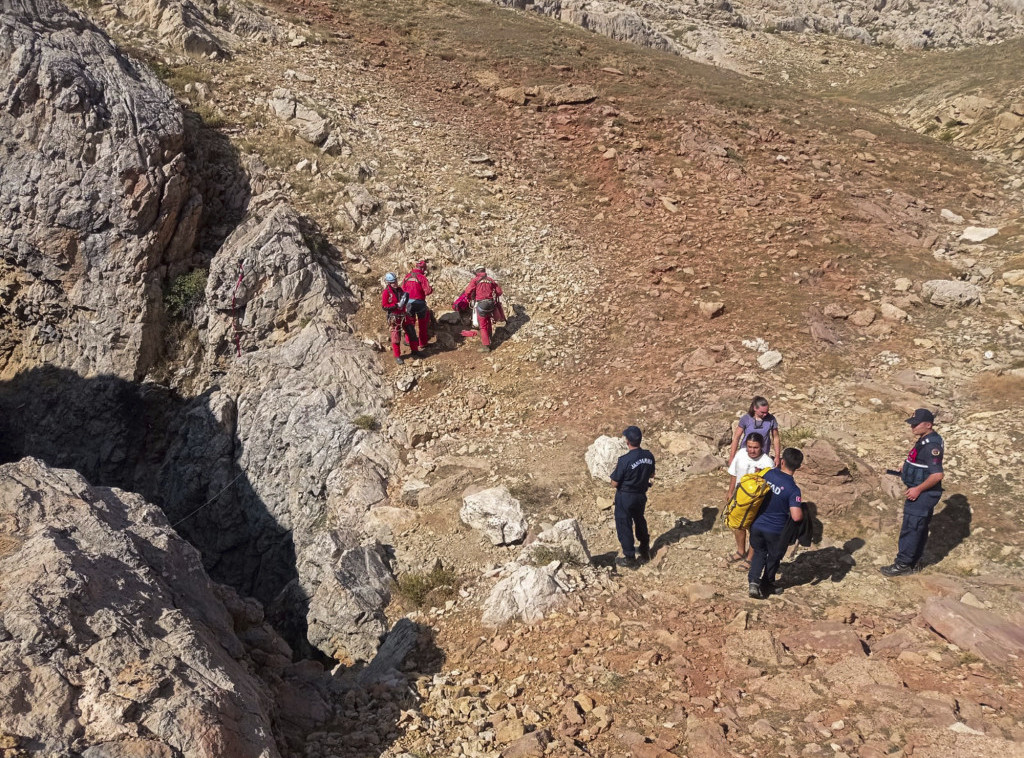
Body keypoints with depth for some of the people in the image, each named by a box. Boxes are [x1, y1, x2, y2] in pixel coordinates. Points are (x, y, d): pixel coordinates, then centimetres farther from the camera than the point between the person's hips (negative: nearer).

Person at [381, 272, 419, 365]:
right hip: (394, 318, -6)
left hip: (403, 315, 6)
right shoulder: (386, 292, -13)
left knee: (411, 333, 10)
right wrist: (397, 305, -23)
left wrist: (405, 300, -3)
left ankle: (415, 352, 26)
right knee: (396, 337, 2)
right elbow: (384, 306, -17)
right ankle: (397, 356, 15)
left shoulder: (399, 290, 7)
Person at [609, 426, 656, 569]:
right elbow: (651, 475, 6)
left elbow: (614, 484, -19)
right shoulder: (649, 456, -11)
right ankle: (645, 552, 43)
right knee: (640, 522, 28)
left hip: (625, 497, -6)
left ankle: (630, 559, 19)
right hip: (641, 495, 6)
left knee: (624, 527, 11)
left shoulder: (624, 460, -29)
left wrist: (616, 470, -3)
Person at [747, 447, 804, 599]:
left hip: (757, 525, 3)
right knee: (774, 557, 22)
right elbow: (796, 516, -29)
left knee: (759, 553, 23)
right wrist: (803, 512, -7)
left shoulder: (768, 474, -10)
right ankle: (767, 585, 39)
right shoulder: (793, 489, -23)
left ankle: (753, 581, 6)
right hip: (776, 531, -3)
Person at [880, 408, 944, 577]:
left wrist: (918, 489, -22)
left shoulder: (932, 444, -23)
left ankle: (902, 564, 6)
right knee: (919, 529, 18)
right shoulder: (925, 440, 9)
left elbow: (937, 474, -28)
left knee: (910, 528, -3)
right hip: (921, 494, 11)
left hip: (922, 494, -10)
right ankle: (914, 563, 28)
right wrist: (907, 467, 13)